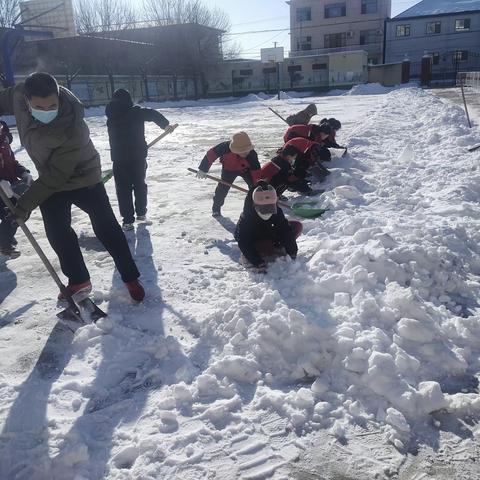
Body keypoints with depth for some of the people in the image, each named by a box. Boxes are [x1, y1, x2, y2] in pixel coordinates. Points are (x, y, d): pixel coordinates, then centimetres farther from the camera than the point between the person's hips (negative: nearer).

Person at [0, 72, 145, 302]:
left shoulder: (73, 131, -38)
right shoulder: (19, 95, -21)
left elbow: (54, 177, -31)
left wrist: (26, 203, -25)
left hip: (82, 178, -5)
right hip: (50, 180, 6)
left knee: (106, 229, 1)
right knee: (57, 233, 6)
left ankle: (131, 278, 17)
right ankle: (78, 280, 25)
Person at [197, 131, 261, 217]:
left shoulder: (252, 154, -37)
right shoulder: (225, 147, -39)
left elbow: (256, 172, -34)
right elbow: (211, 154, -24)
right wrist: (203, 169, -18)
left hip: (245, 169, 1)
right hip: (229, 169, 0)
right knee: (223, 187, -10)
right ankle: (216, 208, 10)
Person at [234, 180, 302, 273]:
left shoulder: (277, 212, -23)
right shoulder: (245, 219, -33)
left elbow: (286, 231, -19)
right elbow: (244, 245, -34)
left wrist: (292, 253, -26)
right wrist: (258, 263, -41)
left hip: (268, 236, 5)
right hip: (253, 242, -5)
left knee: (297, 226, -12)